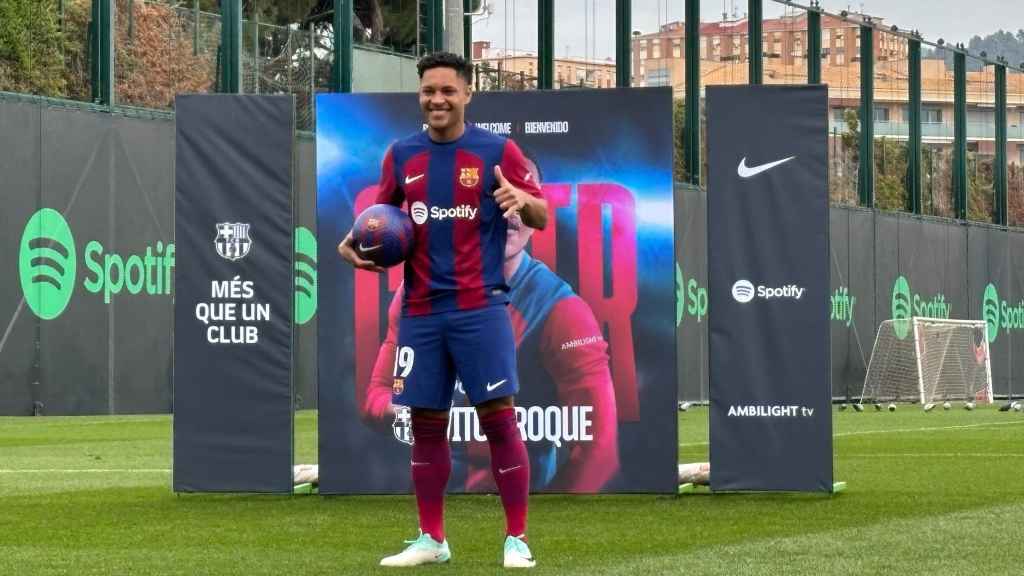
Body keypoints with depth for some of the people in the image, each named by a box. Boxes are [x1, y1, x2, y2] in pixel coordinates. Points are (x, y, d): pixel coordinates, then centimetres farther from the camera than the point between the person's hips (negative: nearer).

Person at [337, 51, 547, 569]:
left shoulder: (498, 151, -2)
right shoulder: (401, 156, 8)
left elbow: (541, 217, -1)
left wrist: (522, 200, -24)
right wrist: (356, 243, -2)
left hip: (480, 307, -4)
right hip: (421, 311, 4)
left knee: (498, 418, -8)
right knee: (426, 423, 6)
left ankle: (517, 540, -2)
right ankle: (430, 540, 16)